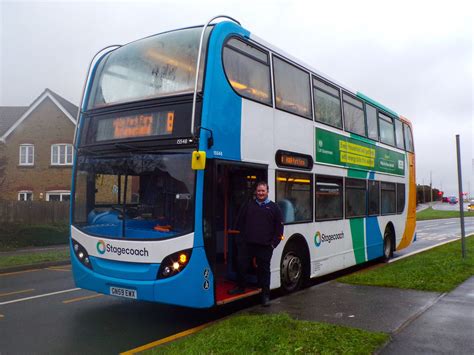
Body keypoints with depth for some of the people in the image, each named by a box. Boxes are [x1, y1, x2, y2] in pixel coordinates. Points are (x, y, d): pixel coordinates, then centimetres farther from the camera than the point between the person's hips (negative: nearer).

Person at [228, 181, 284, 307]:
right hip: (246, 244, 2)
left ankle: (265, 295, 15)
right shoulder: (248, 205, 12)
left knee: (264, 270, 4)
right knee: (241, 265, 4)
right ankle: (240, 287, 27)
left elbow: (279, 227, 4)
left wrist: (274, 243, -3)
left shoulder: (274, 207, 6)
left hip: (265, 246, -2)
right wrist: (241, 238, 3)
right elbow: (240, 223, 12)